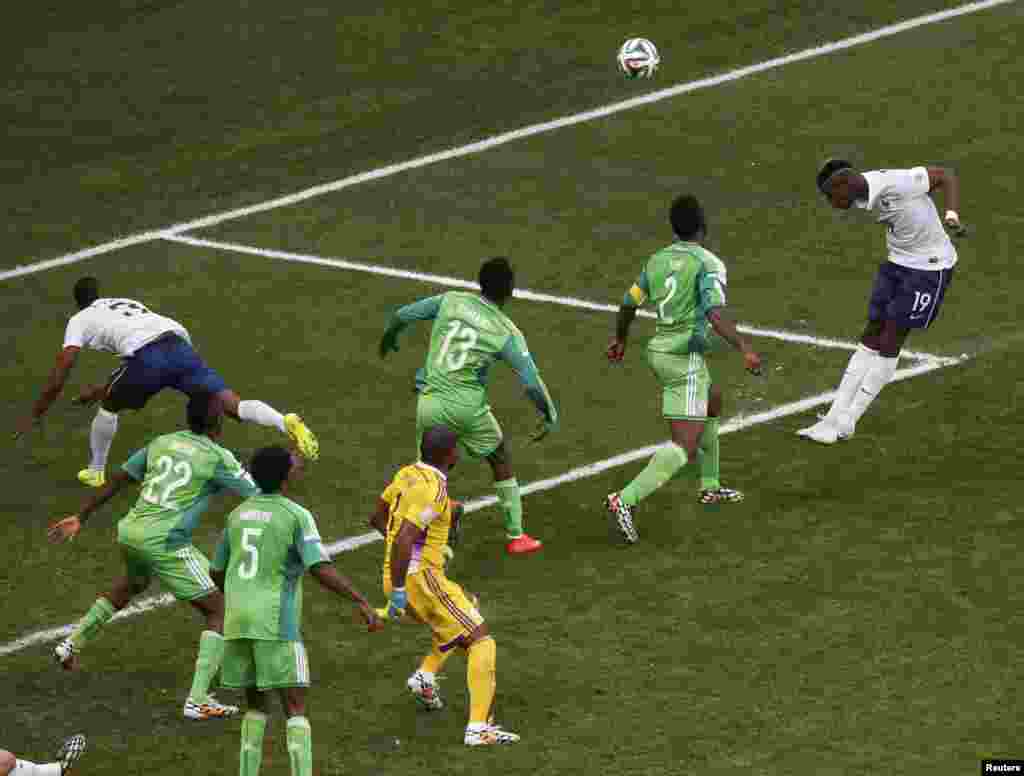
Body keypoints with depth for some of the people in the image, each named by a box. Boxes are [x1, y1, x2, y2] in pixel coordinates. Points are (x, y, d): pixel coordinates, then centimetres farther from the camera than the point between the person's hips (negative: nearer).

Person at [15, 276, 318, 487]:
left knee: (108, 407, 25)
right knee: (231, 404, -6)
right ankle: (287, 423, -31)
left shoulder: (79, 320, 25)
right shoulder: (127, 303, 42)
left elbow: (58, 379, 19)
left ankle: (95, 473, 34)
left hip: (148, 358, -4)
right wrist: (101, 389, 64)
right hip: (179, 345, 4)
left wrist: (35, 415, 32)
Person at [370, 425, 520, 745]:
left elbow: (377, 518, 21)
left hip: (399, 578, 9)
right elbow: (402, 541, -28)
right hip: (421, 578, -9)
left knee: (466, 609, 32)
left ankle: (426, 675, 18)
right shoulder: (432, 490, -19)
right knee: (482, 642, -5)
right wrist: (398, 592, -24)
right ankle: (479, 727, -16)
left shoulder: (407, 474, 7)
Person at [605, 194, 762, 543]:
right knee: (685, 447, -11)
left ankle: (709, 486, 39)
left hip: (660, 351, 8)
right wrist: (745, 349, -27)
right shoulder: (708, 264, -13)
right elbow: (716, 315, -26)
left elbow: (629, 304, 17)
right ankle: (626, 499, -26)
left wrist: (620, 339, 33)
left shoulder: (657, 260, 8)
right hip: (685, 360, -8)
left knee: (712, 401, 33)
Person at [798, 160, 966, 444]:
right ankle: (835, 416, 8)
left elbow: (946, 176, -18)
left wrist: (952, 217, -30)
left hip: (929, 268, -8)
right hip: (897, 262, 8)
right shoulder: (863, 193, -3)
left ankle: (845, 423, 2)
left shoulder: (895, 184, -27)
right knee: (871, 337, 6)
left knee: (889, 339, -4)